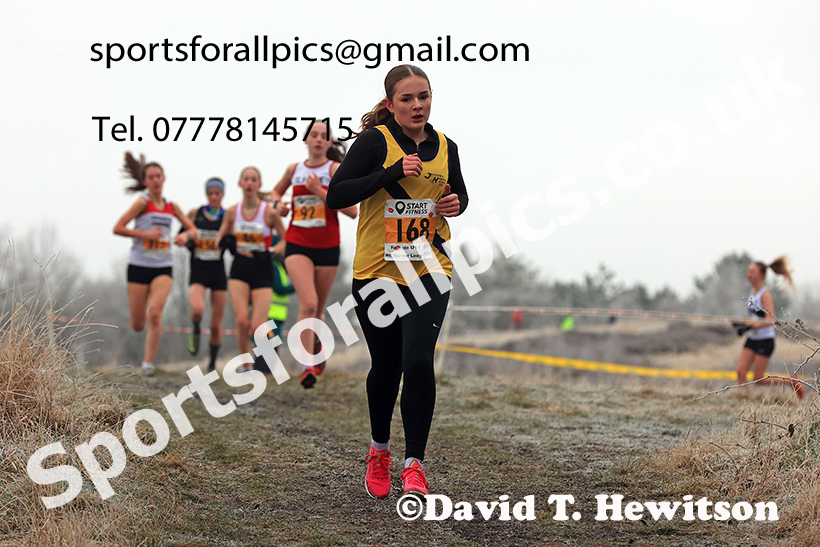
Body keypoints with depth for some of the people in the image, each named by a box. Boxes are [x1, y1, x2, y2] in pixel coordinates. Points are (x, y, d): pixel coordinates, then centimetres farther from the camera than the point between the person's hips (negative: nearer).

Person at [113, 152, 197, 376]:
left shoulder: (172, 206, 8)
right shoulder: (143, 202, -5)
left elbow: (193, 229, 18)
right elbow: (118, 228, -11)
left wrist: (186, 235, -5)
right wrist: (146, 234, -17)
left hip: (163, 268, 2)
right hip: (139, 266, -2)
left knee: (155, 313, -19)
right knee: (137, 325, 2)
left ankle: (148, 362, -10)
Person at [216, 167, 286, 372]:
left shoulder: (269, 212, -6)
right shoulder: (232, 212, 3)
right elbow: (220, 238, 14)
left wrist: (270, 252, -15)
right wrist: (228, 243, -9)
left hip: (262, 271, -2)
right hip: (239, 270, 2)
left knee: (257, 327, -10)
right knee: (242, 321, -15)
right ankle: (247, 367, 1)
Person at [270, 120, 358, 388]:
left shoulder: (335, 169, -4)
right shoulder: (294, 169, 7)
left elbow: (352, 210, -12)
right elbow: (276, 191, 28)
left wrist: (320, 192, -18)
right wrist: (278, 202, 5)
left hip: (327, 247, 0)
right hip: (297, 245, 1)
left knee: (317, 309, 11)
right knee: (308, 303, -20)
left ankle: (317, 346, 42)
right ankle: (307, 366, -21)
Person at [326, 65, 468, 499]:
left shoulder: (445, 148, 5)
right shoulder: (375, 141, -8)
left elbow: (458, 195, 22)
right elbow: (336, 195, -17)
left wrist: (456, 204, -2)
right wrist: (393, 173, -24)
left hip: (428, 271, 2)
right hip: (376, 272, -2)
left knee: (418, 362, -14)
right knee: (386, 366, 9)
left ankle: (414, 464, -4)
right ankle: (379, 450, 35)